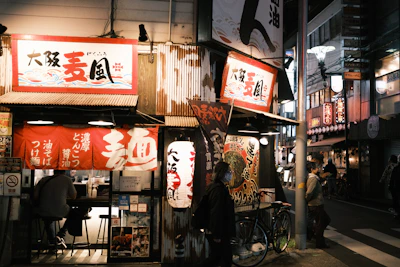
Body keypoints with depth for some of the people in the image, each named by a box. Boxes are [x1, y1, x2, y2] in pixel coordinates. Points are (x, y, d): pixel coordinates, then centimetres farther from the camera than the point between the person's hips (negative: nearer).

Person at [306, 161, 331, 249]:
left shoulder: (311, 178, 11)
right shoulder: (314, 179, -20)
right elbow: (309, 192, -30)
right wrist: (307, 200, -14)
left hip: (314, 205, 10)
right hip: (316, 205, -10)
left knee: (326, 220, 20)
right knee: (320, 224, 2)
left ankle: (310, 232, 19)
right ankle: (320, 243, 13)